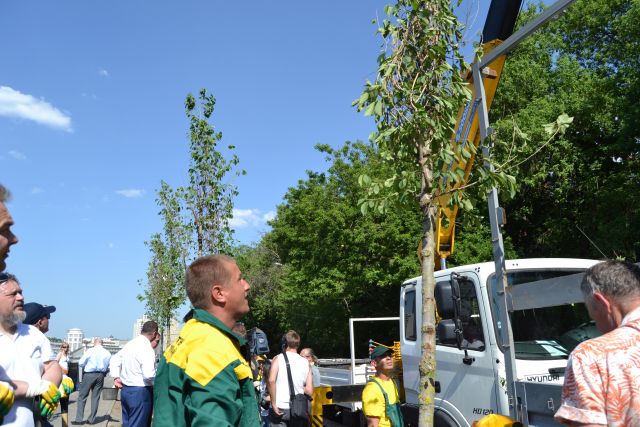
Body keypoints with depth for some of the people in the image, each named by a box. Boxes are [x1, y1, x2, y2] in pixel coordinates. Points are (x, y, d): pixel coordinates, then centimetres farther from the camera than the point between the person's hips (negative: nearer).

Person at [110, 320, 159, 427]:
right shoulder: (146, 348, -19)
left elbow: (114, 360, 21)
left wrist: (116, 377, 17)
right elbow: (149, 374, -26)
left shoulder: (129, 344, 9)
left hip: (125, 390, 9)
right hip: (140, 392, -9)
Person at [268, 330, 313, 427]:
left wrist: (274, 404, -12)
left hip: (280, 408, -3)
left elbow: (271, 381, -19)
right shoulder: (305, 363, 6)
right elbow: (309, 391, 2)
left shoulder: (278, 358, -3)